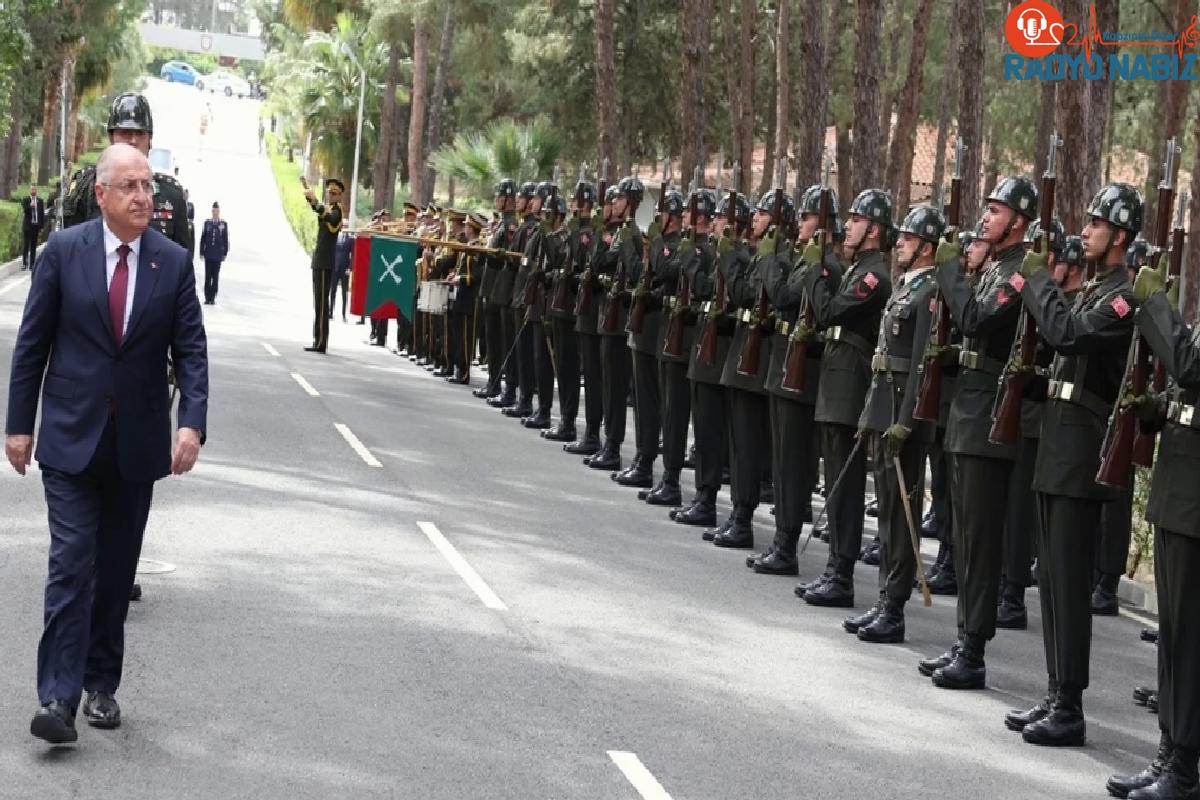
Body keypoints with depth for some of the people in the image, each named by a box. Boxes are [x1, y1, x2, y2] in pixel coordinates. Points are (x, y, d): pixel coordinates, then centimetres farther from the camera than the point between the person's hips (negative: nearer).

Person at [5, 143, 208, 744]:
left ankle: (101, 685, 22)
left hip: (137, 442, 2)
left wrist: (192, 422, -15)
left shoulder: (174, 262, 1)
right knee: (71, 563, -9)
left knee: (116, 570, 10)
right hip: (71, 437, -2)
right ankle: (57, 698, -10)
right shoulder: (65, 251, -3)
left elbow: (190, 350, -1)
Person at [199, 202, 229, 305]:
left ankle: (213, 297, 8)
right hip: (208, 254, 0)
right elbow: (203, 238, 6)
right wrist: (201, 252, 3)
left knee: (215, 277, 3)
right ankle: (207, 298, 6)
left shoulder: (224, 224, 2)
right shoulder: (207, 223, 3)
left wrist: (225, 253, 2)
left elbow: (226, 240, 5)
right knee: (208, 276, 2)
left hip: (218, 255, 0)